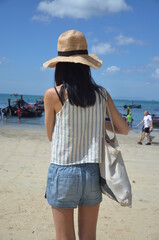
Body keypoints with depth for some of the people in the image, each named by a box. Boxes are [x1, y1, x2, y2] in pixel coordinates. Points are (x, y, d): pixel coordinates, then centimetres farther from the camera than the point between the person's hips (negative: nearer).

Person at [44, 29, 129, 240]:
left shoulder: (53, 94, -10)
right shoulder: (102, 94, -2)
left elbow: (51, 136, 2)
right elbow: (124, 129, 8)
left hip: (63, 173, -3)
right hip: (93, 174, 4)